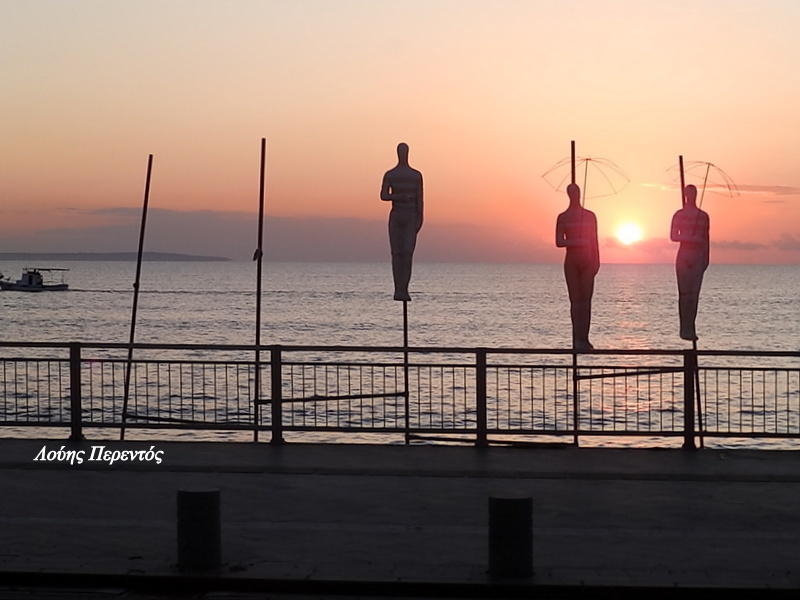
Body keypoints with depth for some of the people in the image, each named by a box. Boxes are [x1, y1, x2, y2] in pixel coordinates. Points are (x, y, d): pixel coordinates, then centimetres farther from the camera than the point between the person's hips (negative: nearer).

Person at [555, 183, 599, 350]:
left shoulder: (590, 215, 11)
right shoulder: (563, 217, 3)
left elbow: (594, 240, 12)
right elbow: (559, 242, -3)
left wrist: (597, 261, 5)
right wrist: (576, 242, -17)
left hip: (587, 260, 2)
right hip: (571, 261, -2)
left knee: (586, 300, -3)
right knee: (575, 300, -3)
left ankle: (584, 338, -3)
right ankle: (577, 339, -3)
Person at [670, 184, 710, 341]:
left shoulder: (703, 216, 12)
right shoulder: (679, 215, 3)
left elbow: (705, 238, 14)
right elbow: (673, 236, -3)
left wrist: (706, 257, 9)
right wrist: (690, 237, -16)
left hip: (698, 255, 3)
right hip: (684, 255, -3)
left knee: (694, 293, -2)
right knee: (684, 293, -7)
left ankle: (690, 328, 2)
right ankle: (685, 329, -6)